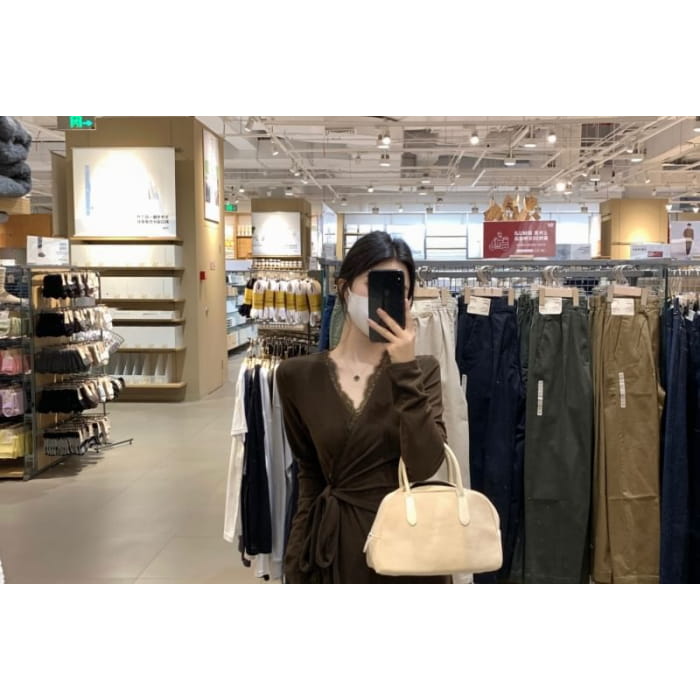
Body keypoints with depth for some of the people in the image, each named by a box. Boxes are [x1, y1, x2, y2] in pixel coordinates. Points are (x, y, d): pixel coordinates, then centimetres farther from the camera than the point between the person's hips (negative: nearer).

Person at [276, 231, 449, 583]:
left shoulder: (422, 369, -5)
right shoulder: (298, 376, -3)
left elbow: (424, 466, -19)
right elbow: (310, 472, 9)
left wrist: (405, 369, -23)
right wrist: (296, 562, 9)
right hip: (335, 546, 1)